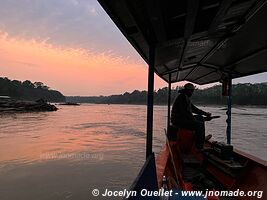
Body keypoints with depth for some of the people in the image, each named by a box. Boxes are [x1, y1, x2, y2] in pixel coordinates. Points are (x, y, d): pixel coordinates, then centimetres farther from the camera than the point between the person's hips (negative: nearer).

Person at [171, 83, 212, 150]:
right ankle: (199, 147, -16)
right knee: (199, 124, -21)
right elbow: (186, 112, -22)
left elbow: (194, 109, 25)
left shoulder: (186, 98, 19)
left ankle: (202, 138, 23)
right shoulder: (182, 97, -15)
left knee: (200, 117, 18)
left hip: (183, 118, 11)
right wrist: (194, 119, -13)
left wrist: (205, 113, 21)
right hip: (178, 121, -11)